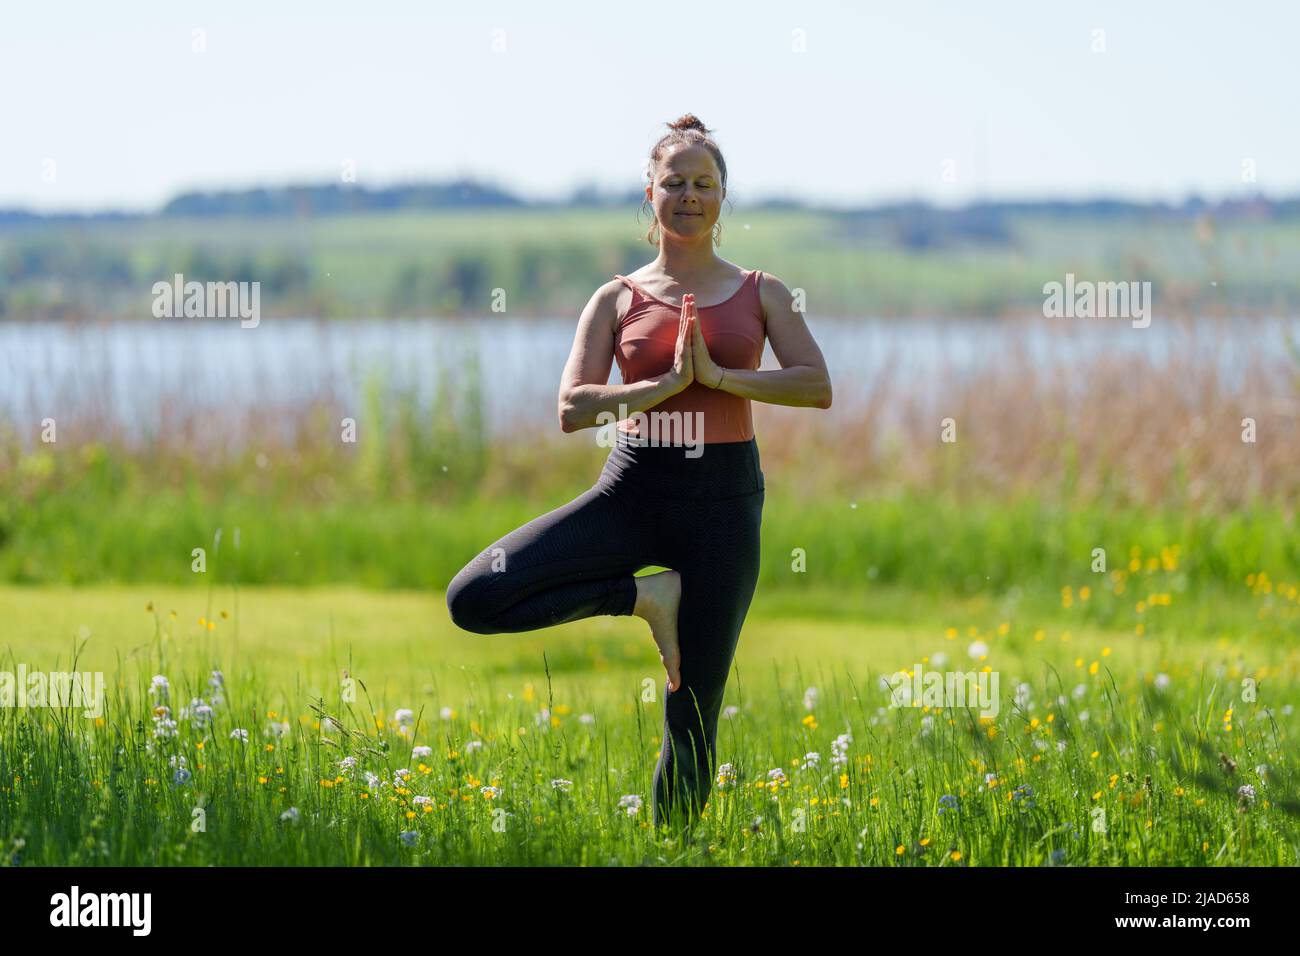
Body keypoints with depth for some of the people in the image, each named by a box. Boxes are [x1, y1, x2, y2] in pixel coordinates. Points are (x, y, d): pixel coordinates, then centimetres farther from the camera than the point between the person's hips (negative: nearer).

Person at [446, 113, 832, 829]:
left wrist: (719, 375, -14)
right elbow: (572, 409, -4)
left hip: (723, 499, 0)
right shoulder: (618, 299, 6)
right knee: (475, 598, -19)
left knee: (692, 718, 1)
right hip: (633, 490, 1)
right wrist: (668, 383, -14)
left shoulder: (761, 294, 8)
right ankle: (643, 595, -3)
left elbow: (818, 386, -5)